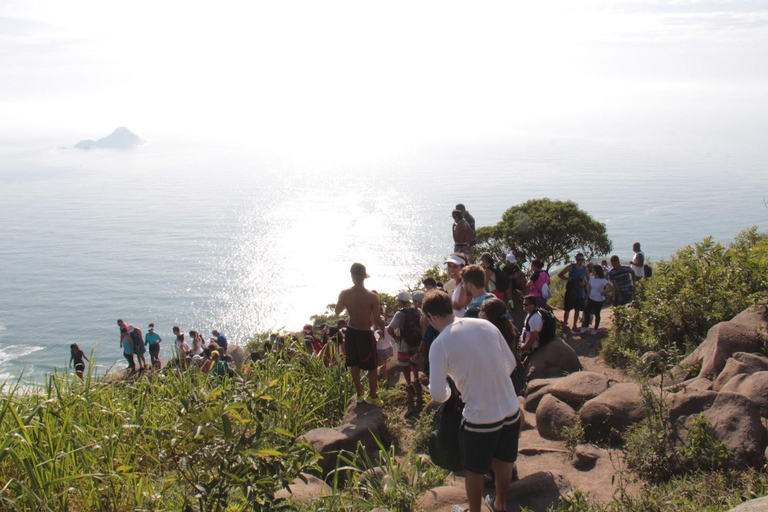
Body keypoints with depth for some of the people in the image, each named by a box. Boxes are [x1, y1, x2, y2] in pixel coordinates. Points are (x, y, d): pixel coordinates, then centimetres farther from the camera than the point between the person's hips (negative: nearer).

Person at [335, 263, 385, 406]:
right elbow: (377, 320, -16)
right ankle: (372, 396, 25)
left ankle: (359, 394, 34)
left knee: (354, 365, 20)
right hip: (365, 334, -4)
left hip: (351, 332, 4)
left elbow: (337, 311, 5)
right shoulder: (372, 297, -23)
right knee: (371, 367, 14)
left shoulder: (344, 294, -13)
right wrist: (383, 327, 5)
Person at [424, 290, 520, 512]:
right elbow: (511, 363, 9)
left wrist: (448, 391, 9)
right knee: (503, 462, 28)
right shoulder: (486, 325, -1)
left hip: (480, 418, -5)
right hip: (511, 410, 5)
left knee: (474, 470, 20)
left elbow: (438, 395, -13)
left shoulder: (440, 343, -15)